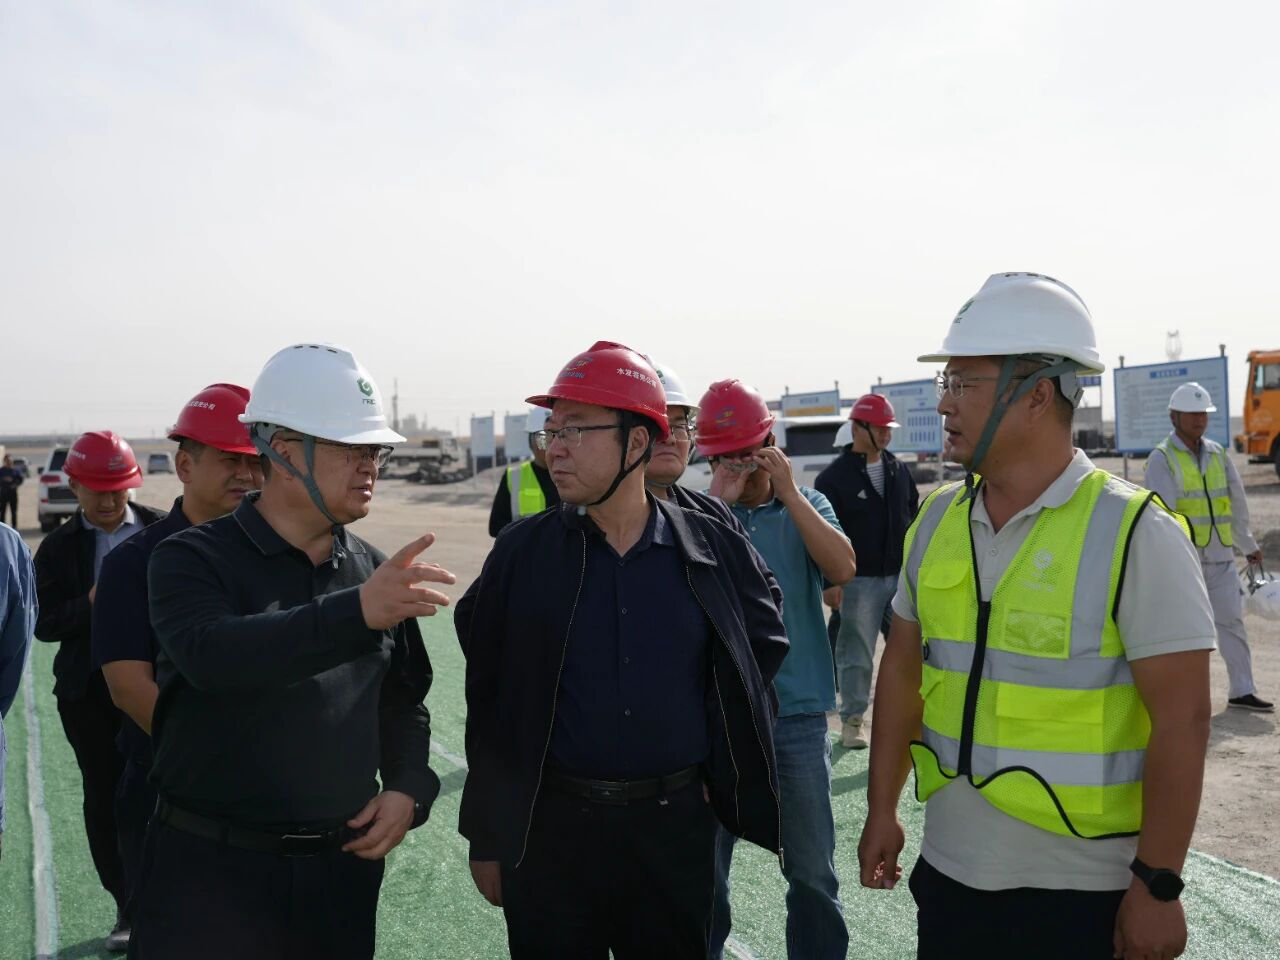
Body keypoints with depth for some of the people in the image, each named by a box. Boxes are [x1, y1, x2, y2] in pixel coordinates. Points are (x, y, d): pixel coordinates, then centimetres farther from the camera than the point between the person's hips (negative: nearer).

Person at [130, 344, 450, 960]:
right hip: (208, 866, -4)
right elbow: (211, 655, -29)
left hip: (343, 865, 4)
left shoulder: (375, 573, 6)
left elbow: (404, 703, 14)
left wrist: (406, 788, -4)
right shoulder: (192, 559, -8)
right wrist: (356, 612, -39)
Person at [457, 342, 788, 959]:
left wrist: (718, 768, 5)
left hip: (677, 823, 1)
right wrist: (488, 839, 1)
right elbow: (488, 702, -1)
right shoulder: (522, 551, -4)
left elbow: (763, 647, 12)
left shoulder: (712, 550, -3)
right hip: (549, 828, 0)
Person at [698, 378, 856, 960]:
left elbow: (842, 569, -13)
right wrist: (719, 502, -19)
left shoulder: (806, 505, 4)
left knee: (813, 872, 10)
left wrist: (788, 492, -15)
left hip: (798, 712, 1)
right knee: (707, 871, 13)